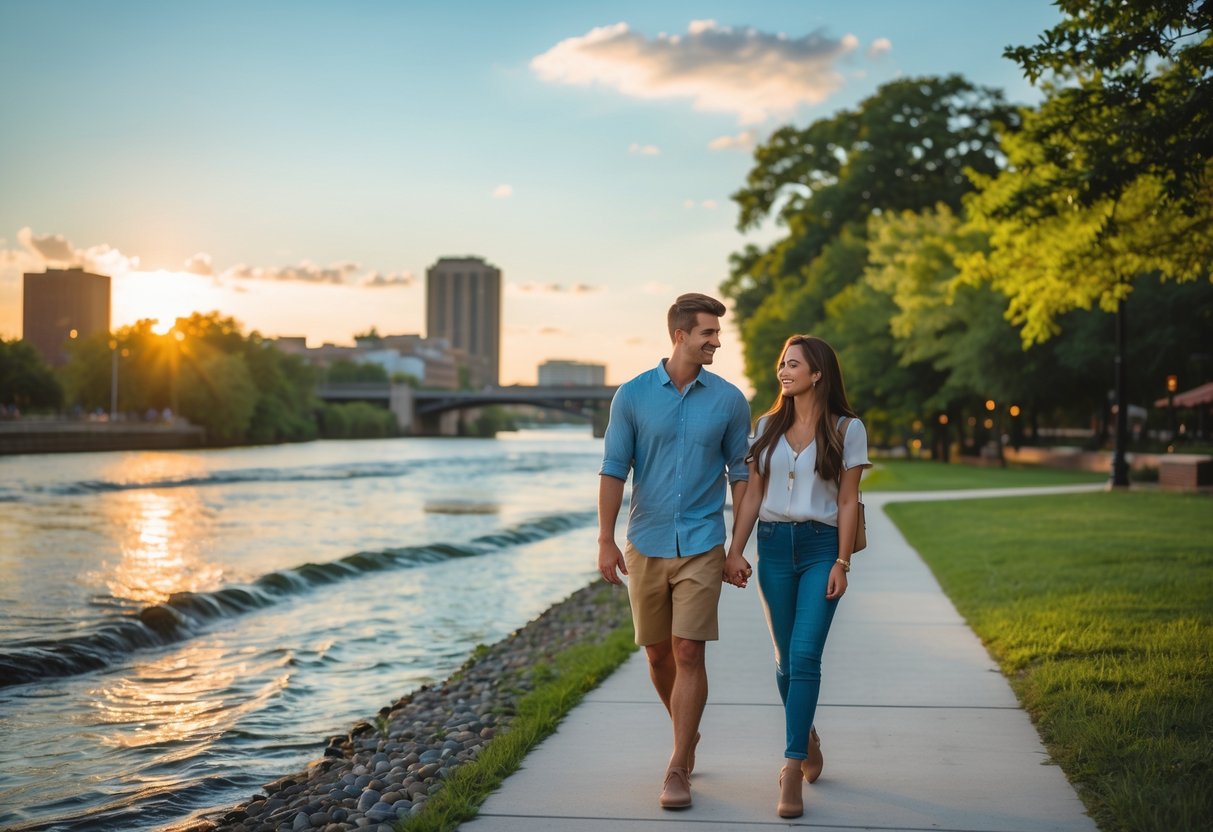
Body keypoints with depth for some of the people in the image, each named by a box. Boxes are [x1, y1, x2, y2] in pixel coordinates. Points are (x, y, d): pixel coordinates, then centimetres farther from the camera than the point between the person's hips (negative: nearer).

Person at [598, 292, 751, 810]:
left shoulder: (728, 400, 0)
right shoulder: (633, 395, -1)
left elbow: (740, 472, 5)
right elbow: (613, 470, -1)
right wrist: (606, 541, -7)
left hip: (701, 546, -1)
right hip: (646, 546, 1)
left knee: (688, 653, -8)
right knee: (658, 654, 12)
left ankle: (677, 770, -2)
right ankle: (687, 734, 37)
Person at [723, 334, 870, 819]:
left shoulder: (847, 429, -1)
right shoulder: (768, 426, 9)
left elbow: (847, 502, -3)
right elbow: (752, 494, 9)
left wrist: (842, 563, -8)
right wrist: (735, 551, 3)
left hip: (821, 546, -4)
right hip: (774, 546, 4)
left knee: (804, 656, -13)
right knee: (785, 659, 9)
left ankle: (792, 770, -11)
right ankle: (806, 739, 32)